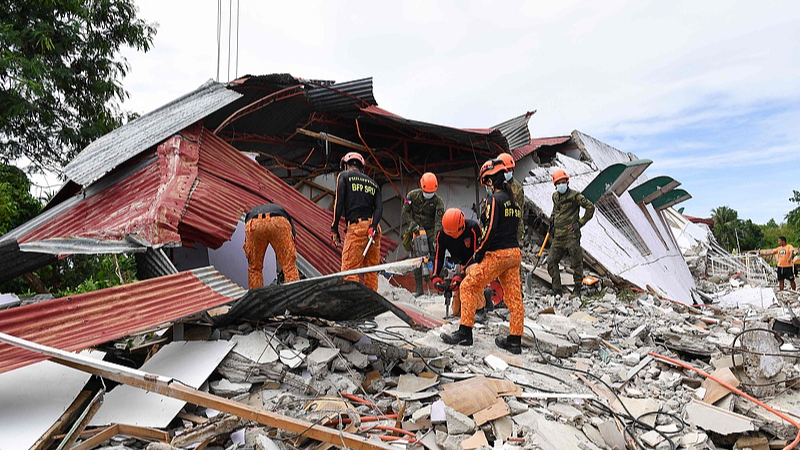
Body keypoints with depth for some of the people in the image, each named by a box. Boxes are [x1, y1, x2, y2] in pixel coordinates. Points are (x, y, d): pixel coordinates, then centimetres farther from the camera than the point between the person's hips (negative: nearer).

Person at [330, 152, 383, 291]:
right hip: (373, 227, 6)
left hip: (356, 226, -5)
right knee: (371, 269, 10)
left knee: (349, 268, -6)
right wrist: (373, 226, -7)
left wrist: (334, 229, -1)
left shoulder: (344, 176, 9)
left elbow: (339, 202, -2)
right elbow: (379, 207, 5)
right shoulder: (373, 183, 22)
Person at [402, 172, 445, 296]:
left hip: (431, 230, -1)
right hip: (417, 229, 1)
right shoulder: (412, 195, -4)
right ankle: (419, 287, 2)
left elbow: (439, 221, -16)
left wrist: (436, 238, -27)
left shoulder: (438, 201, -9)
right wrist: (413, 224, -14)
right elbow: (405, 212, 2)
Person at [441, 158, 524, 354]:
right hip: (515, 252, 9)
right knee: (514, 297, 9)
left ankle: (465, 332, 2)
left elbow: (491, 229, -19)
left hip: (498, 254, -9)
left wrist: (479, 252, -8)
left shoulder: (495, 199, -11)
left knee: (469, 287, 0)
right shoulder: (511, 199, 16)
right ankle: (515, 340, 16)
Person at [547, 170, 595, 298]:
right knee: (551, 261, 3)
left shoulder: (575, 196, -7)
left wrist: (580, 222, -9)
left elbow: (590, 207, -8)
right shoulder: (555, 196, 13)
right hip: (558, 236, 6)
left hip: (571, 235, -6)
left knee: (576, 263, 2)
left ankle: (577, 289, 16)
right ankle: (556, 289, 12)